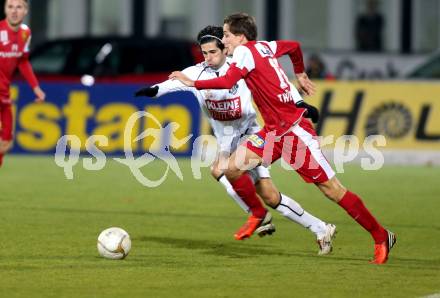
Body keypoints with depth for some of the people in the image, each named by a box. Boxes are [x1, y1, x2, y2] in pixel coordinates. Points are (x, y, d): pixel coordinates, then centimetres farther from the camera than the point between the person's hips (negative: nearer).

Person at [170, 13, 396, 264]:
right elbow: (294, 46, 28)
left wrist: (192, 82, -17)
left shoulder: (246, 51, -12)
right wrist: (301, 74, 43)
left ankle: (382, 237, 1)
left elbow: (227, 82, -27)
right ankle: (259, 215, 17)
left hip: (294, 128, -9)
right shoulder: (264, 47, 11)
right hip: (275, 131, 9)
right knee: (232, 167, -3)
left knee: (332, 189, -6)